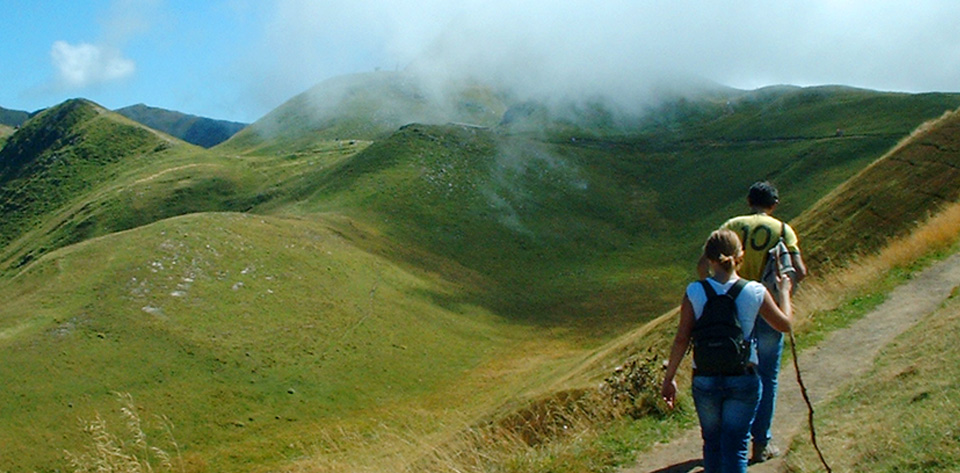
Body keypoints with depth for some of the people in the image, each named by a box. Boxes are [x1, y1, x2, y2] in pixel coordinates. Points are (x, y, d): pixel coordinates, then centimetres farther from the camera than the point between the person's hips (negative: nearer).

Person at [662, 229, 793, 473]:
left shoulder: (695, 292, -7)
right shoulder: (755, 292, -6)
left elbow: (682, 339, -7)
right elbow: (784, 324, 9)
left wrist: (669, 378, 2)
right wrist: (784, 292, 26)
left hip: (704, 380, 1)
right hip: (743, 379, -1)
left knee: (712, 443, 18)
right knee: (735, 446, 4)